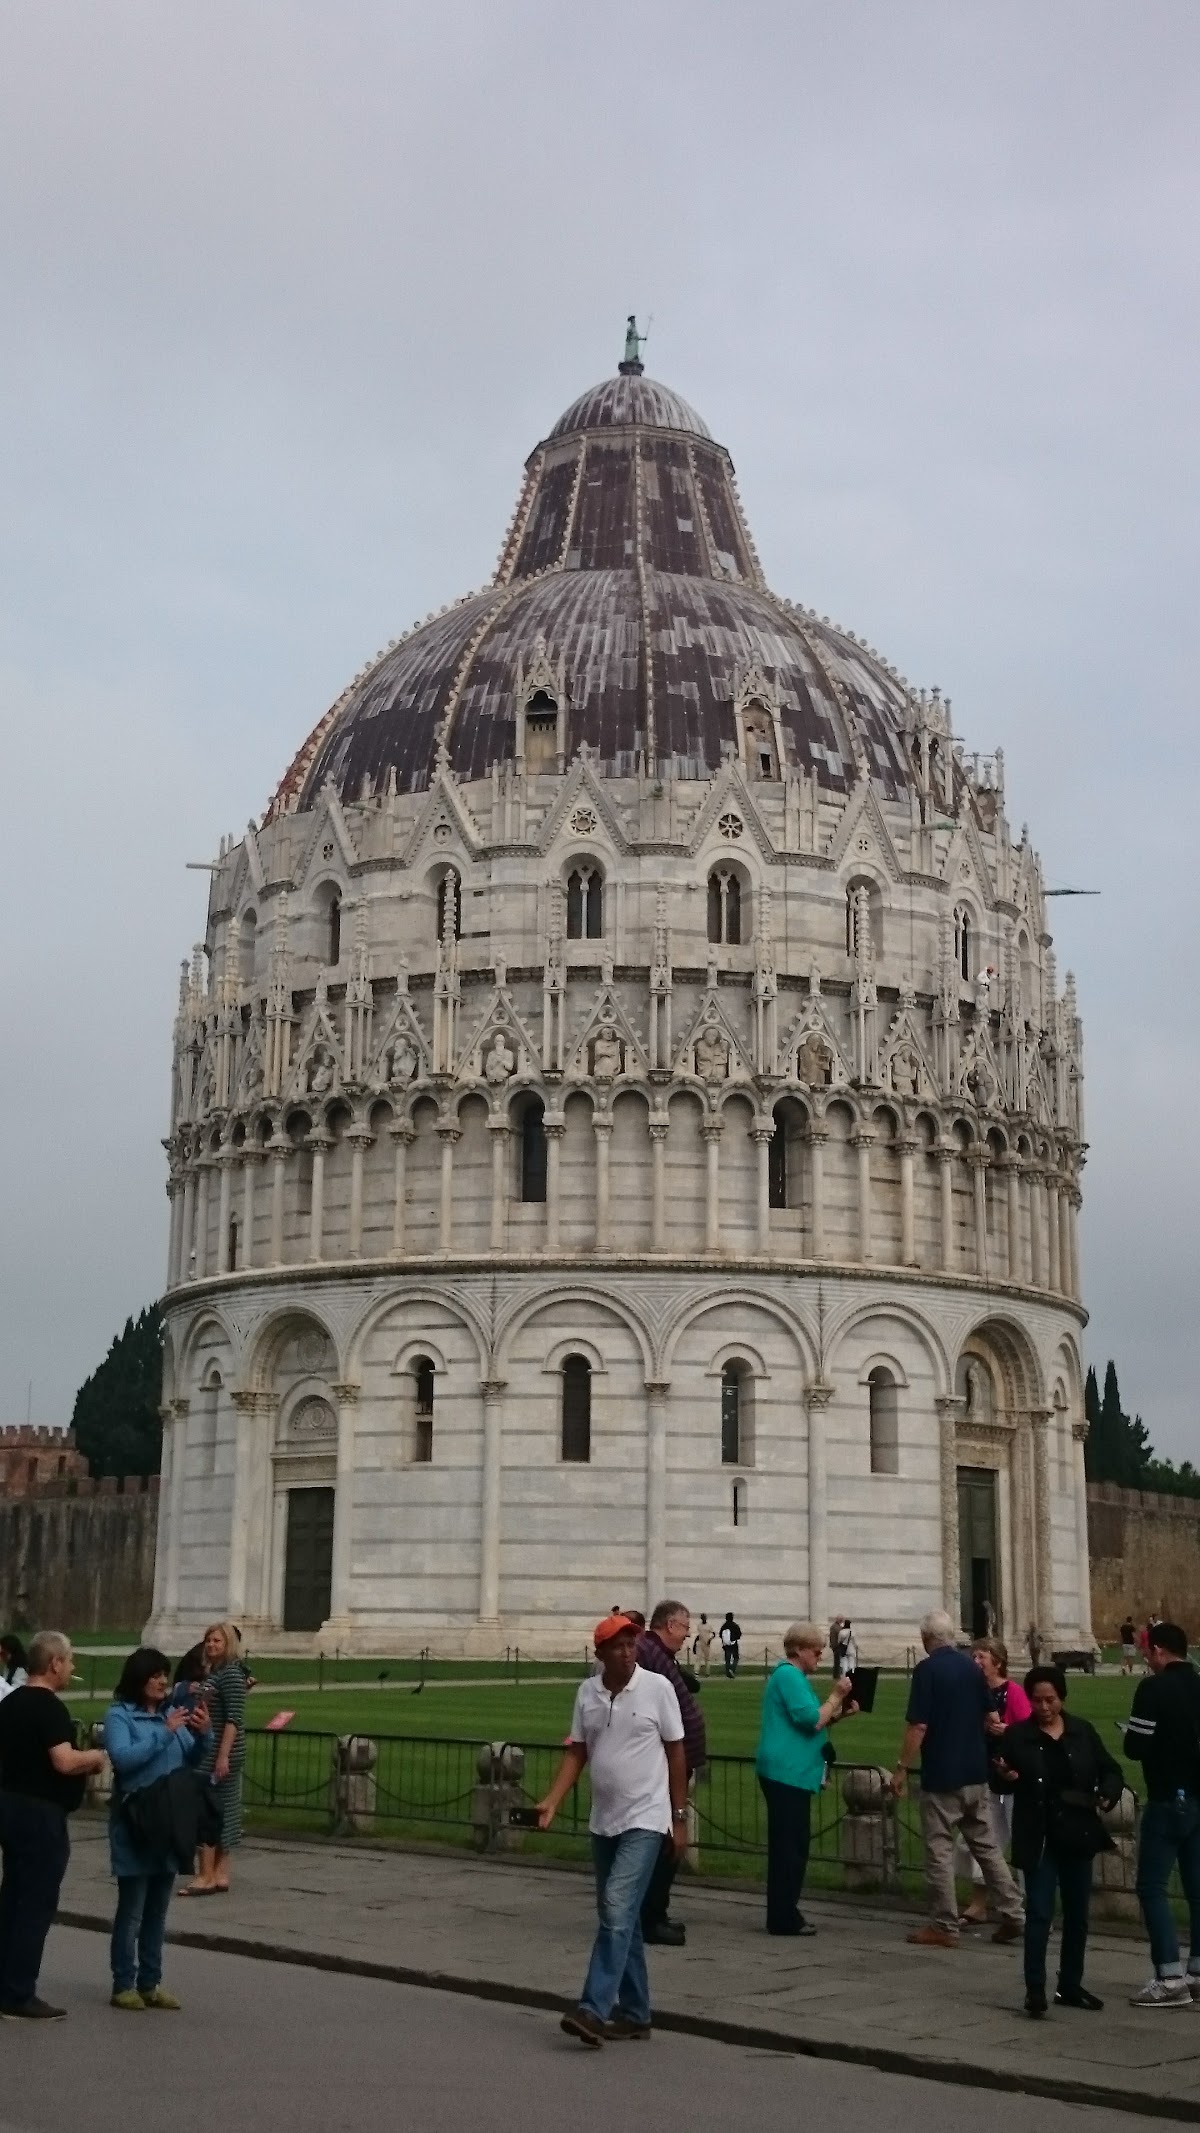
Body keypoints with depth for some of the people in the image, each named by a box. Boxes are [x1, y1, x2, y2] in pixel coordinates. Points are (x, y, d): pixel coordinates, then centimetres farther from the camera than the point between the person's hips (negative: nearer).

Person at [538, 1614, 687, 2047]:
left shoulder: (657, 1688, -8)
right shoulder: (587, 1692, 4)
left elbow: (675, 1752, -3)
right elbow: (577, 1752, 8)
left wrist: (680, 1817, -2)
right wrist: (552, 1801, -5)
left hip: (645, 1820, -5)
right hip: (603, 1821, 5)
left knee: (618, 1912, -15)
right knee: (618, 1917, 11)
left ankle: (594, 2011, -17)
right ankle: (634, 2013, 21)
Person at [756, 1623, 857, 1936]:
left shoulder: (793, 1676, 20)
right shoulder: (788, 1676, -13)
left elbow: (808, 1722, 26)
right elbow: (812, 1720, -19)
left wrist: (839, 1714, 13)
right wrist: (836, 1696, -9)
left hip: (791, 1774, 11)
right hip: (787, 1773, -11)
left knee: (792, 1846, 12)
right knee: (790, 1846, -8)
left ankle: (785, 1915, 17)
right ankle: (784, 1919, -5)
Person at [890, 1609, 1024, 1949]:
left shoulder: (927, 1669, -13)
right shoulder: (972, 1667, 6)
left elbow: (918, 1726, -18)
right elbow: (987, 1717, 15)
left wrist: (902, 1768, -12)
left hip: (941, 1775, -6)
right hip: (976, 1773, 6)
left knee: (939, 1850, 1)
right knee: (986, 1845, 13)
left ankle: (944, 1926, 5)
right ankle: (1013, 1915, 11)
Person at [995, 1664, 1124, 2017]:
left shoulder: (1083, 1732, 2)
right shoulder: (1016, 1736, -4)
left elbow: (1111, 1770, 8)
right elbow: (1000, 1781, 2)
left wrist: (1107, 1796, -10)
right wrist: (1004, 1777, -20)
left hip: (1078, 1836, 4)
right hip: (1038, 1839, -3)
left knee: (1077, 1914, 12)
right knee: (1039, 1913, -9)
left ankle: (1071, 1986, 25)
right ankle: (1035, 1989, -6)